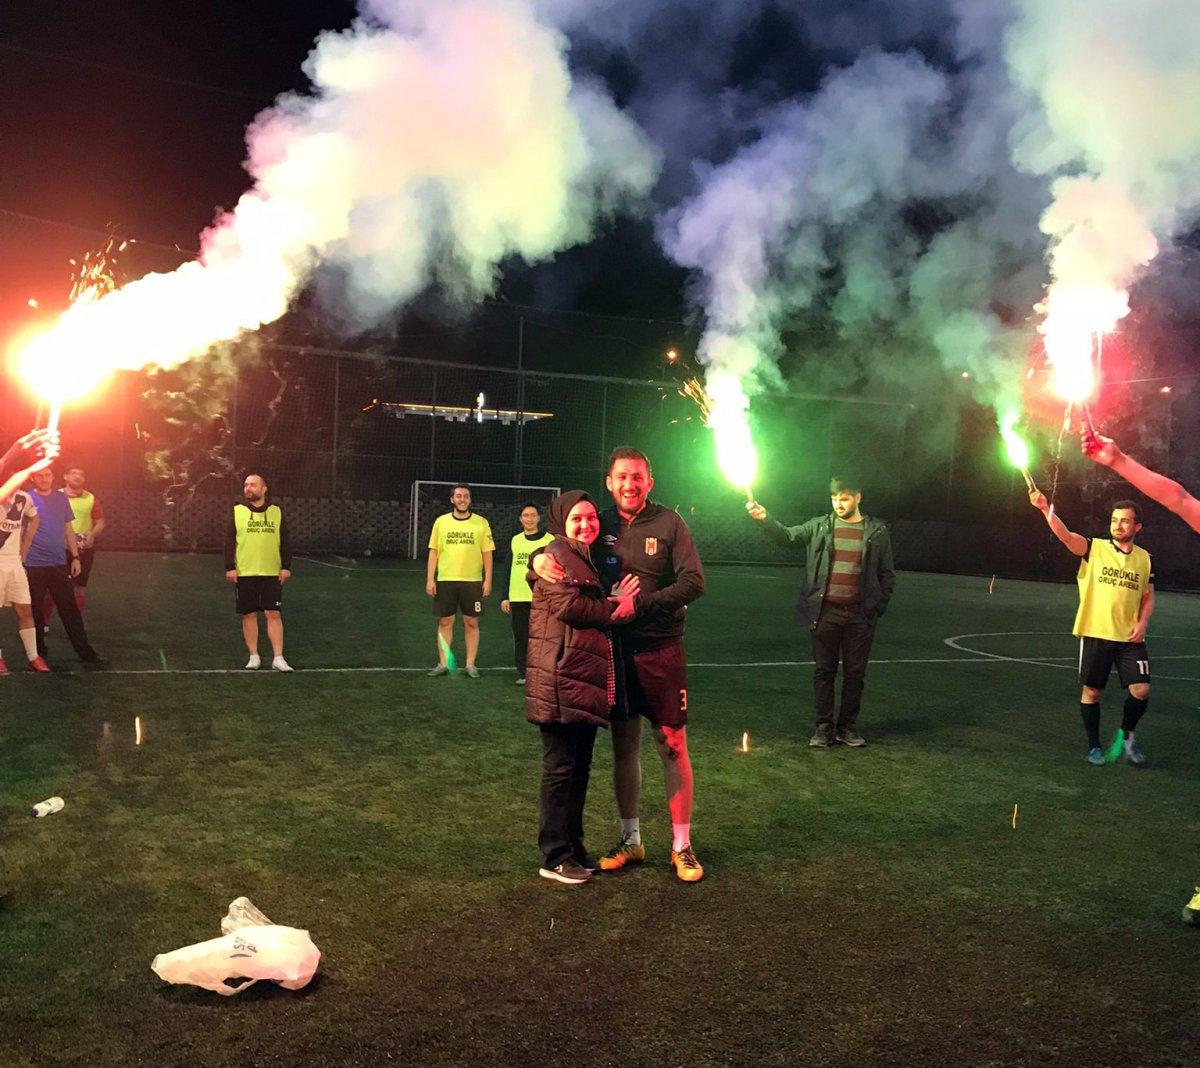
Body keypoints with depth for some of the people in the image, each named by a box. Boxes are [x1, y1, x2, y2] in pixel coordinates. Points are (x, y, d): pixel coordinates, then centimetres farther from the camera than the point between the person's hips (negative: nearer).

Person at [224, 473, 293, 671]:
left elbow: (285, 542, 6)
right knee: (249, 615, 5)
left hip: (272, 573, 0)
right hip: (244, 574, 0)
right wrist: (230, 567, -5)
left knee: (274, 614, -4)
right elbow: (229, 541, 3)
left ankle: (278, 658, 0)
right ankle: (253, 657, 15)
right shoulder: (237, 511, 4)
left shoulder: (276, 512, 6)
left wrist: (286, 567, -1)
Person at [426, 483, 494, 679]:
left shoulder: (481, 523, 2)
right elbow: (433, 551, 6)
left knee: (471, 623, 4)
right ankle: (443, 664, 14)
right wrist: (430, 579, 0)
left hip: (473, 581, -1)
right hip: (445, 580, 1)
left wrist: (488, 580, -3)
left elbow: (487, 553, 3)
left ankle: (470, 664, 13)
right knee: (445, 622, 5)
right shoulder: (441, 521, 5)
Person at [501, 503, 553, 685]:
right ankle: (522, 674, 15)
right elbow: (509, 570, 15)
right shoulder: (515, 540, 12)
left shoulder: (549, 540, 0)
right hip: (517, 598, 4)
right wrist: (505, 597, 11)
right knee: (520, 638, 7)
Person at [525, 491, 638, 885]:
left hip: (586, 680, 9)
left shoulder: (587, 558, 22)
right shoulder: (557, 554, -8)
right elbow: (568, 605, -18)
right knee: (560, 768, -3)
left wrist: (616, 603, 2)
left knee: (580, 767, 14)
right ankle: (554, 858, 5)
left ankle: (574, 846, 25)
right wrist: (614, 608, -6)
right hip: (561, 679, -9)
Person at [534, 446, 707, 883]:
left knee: (672, 745, 2)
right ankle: (630, 840, 27)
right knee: (624, 745, 12)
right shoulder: (602, 525, 4)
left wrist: (641, 604, -21)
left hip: (661, 650, -3)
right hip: (615, 649, 3)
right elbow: (561, 547, 12)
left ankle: (682, 845, 15)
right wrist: (539, 558, -12)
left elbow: (693, 582, -12)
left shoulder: (668, 523, -5)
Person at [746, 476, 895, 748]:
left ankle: (848, 726, 20)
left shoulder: (877, 531, 4)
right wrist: (765, 519, -19)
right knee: (824, 671, 5)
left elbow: (887, 575, 6)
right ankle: (824, 726, 15)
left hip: (860, 614, 0)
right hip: (825, 612, 0)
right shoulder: (820, 526, 5)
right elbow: (787, 536, -2)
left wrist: (878, 608, -1)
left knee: (855, 673, 7)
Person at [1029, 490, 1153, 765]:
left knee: (1141, 689, -6)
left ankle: (1126, 735, 21)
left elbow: (1148, 597, 15)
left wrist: (1143, 622, -5)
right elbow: (1065, 535, -20)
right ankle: (1094, 746, 21)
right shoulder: (1094, 548, -2)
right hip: (1095, 633, -2)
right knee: (1091, 691, 4)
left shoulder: (1145, 558, 7)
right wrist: (1045, 508, -36)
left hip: (1130, 638, 2)